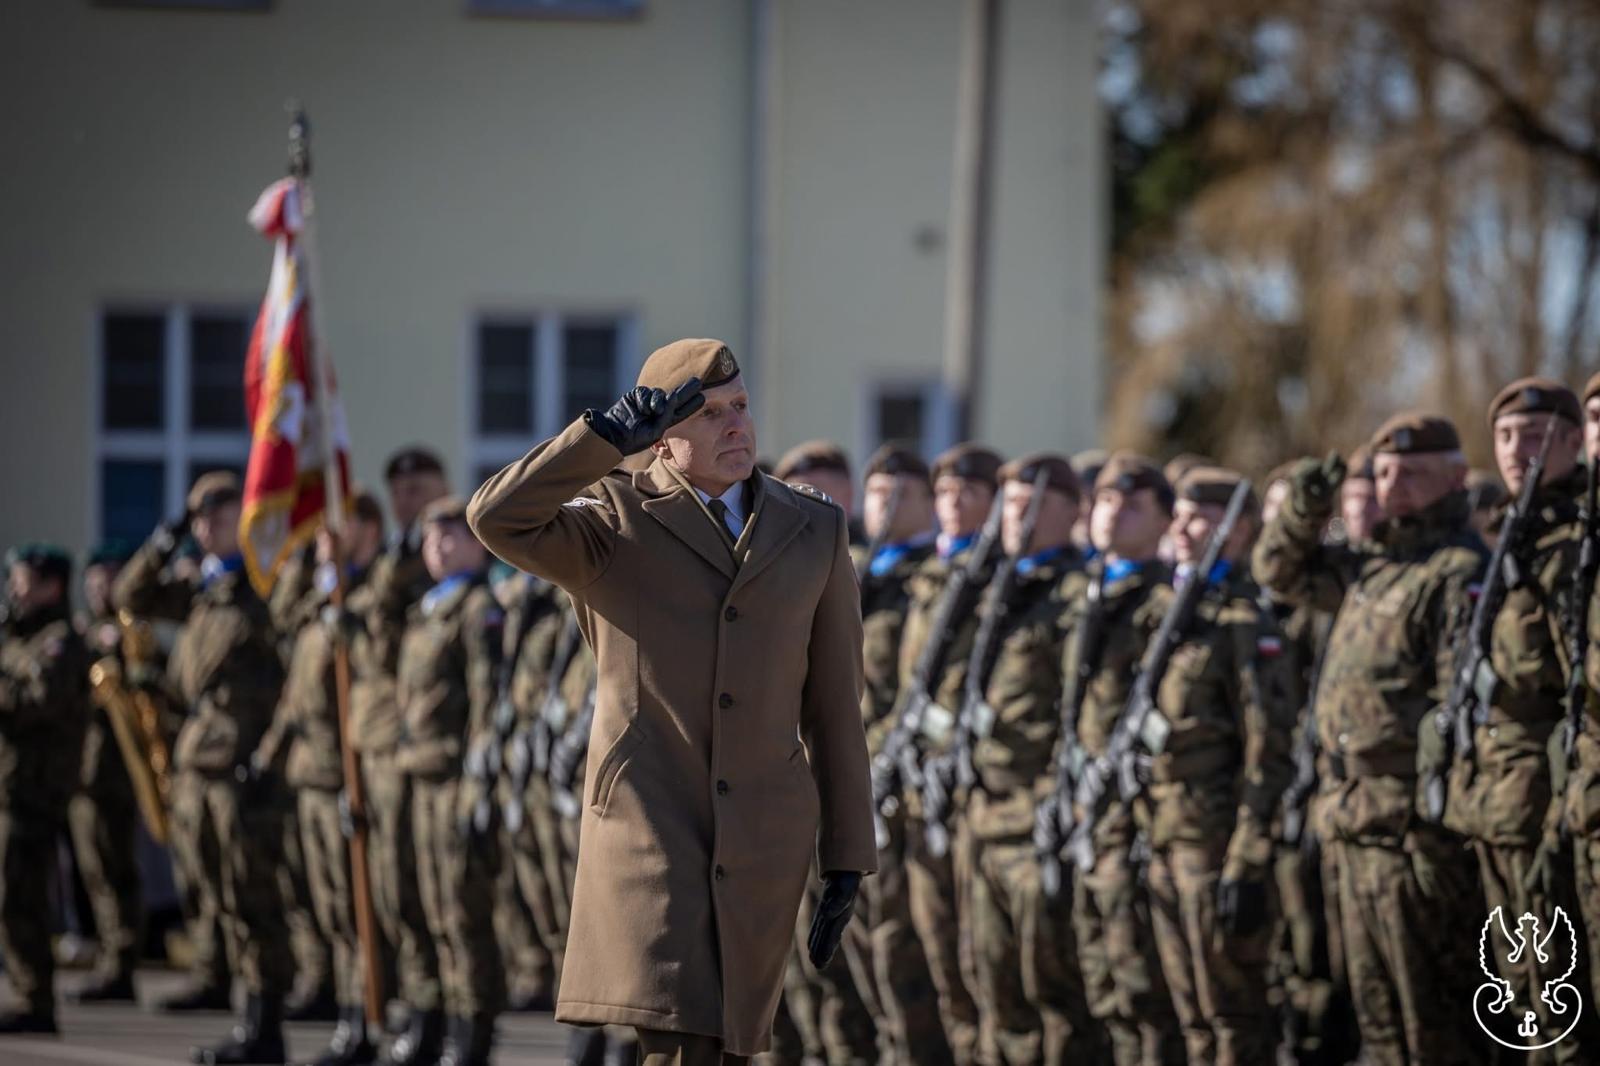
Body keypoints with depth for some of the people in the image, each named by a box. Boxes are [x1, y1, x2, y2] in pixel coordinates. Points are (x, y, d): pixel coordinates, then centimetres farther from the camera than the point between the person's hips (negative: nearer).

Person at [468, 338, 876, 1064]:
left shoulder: (813, 532, 10)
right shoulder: (612, 522, 1)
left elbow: (833, 708, 11)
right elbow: (497, 518, -21)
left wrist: (846, 861, 7)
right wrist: (613, 434, -22)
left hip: (764, 840, 4)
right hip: (649, 831, -4)